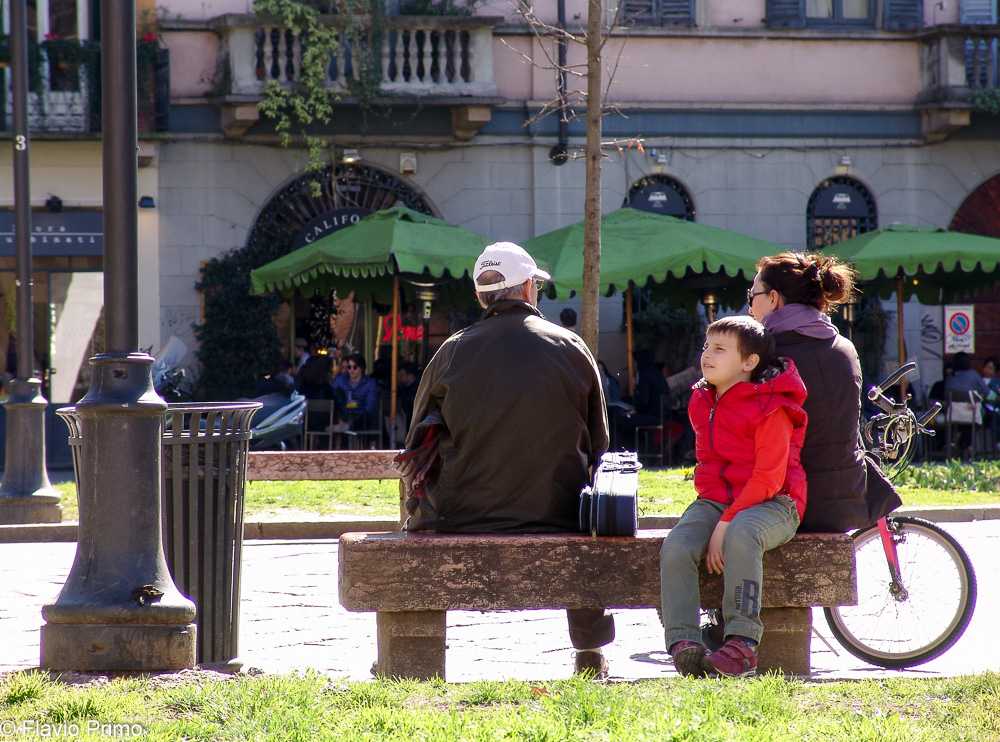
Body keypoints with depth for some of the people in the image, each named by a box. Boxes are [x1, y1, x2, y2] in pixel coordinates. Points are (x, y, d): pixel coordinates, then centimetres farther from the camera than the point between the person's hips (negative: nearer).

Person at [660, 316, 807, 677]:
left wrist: (726, 524, -23)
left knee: (742, 535, -40)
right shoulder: (702, 403, 13)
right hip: (716, 500, 6)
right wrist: (714, 514, 13)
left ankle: (742, 641, -38)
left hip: (769, 503, -6)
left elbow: (769, 477, -16)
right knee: (676, 546, -24)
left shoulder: (770, 408, -11)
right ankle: (684, 643, -30)